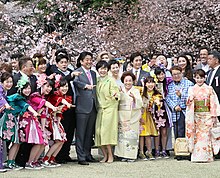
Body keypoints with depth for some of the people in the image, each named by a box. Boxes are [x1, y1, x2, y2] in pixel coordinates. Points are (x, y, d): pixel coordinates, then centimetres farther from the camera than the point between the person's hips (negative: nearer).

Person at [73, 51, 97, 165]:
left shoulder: (93, 73, 19)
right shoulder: (77, 72, -4)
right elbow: (76, 81, -24)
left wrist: (96, 104, 17)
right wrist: (86, 86, -42)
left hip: (93, 107, 7)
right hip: (82, 106, -7)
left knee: (89, 133, 12)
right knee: (80, 133, -4)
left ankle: (88, 155, 21)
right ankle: (81, 157, -2)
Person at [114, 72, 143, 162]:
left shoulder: (136, 91, 6)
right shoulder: (120, 91, 12)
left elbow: (140, 104, -5)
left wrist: (134, 98, -24)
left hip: (133, 116, -2)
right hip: (122, 116, 2)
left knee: (132, 135, -6)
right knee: (122, 135, -2)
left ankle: (131, 155, -2)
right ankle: (123, 155, 4)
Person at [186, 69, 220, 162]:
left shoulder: (209, 89, 4)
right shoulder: (192, 89, 7)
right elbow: (189, 103, 5)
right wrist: (190, 99, -18)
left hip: (207, 115, -1)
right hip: (196, 116, 1)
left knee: (206, 135, -3)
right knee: (197, 135, 0)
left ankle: (207, 156, 1)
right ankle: (197, 156, 3)